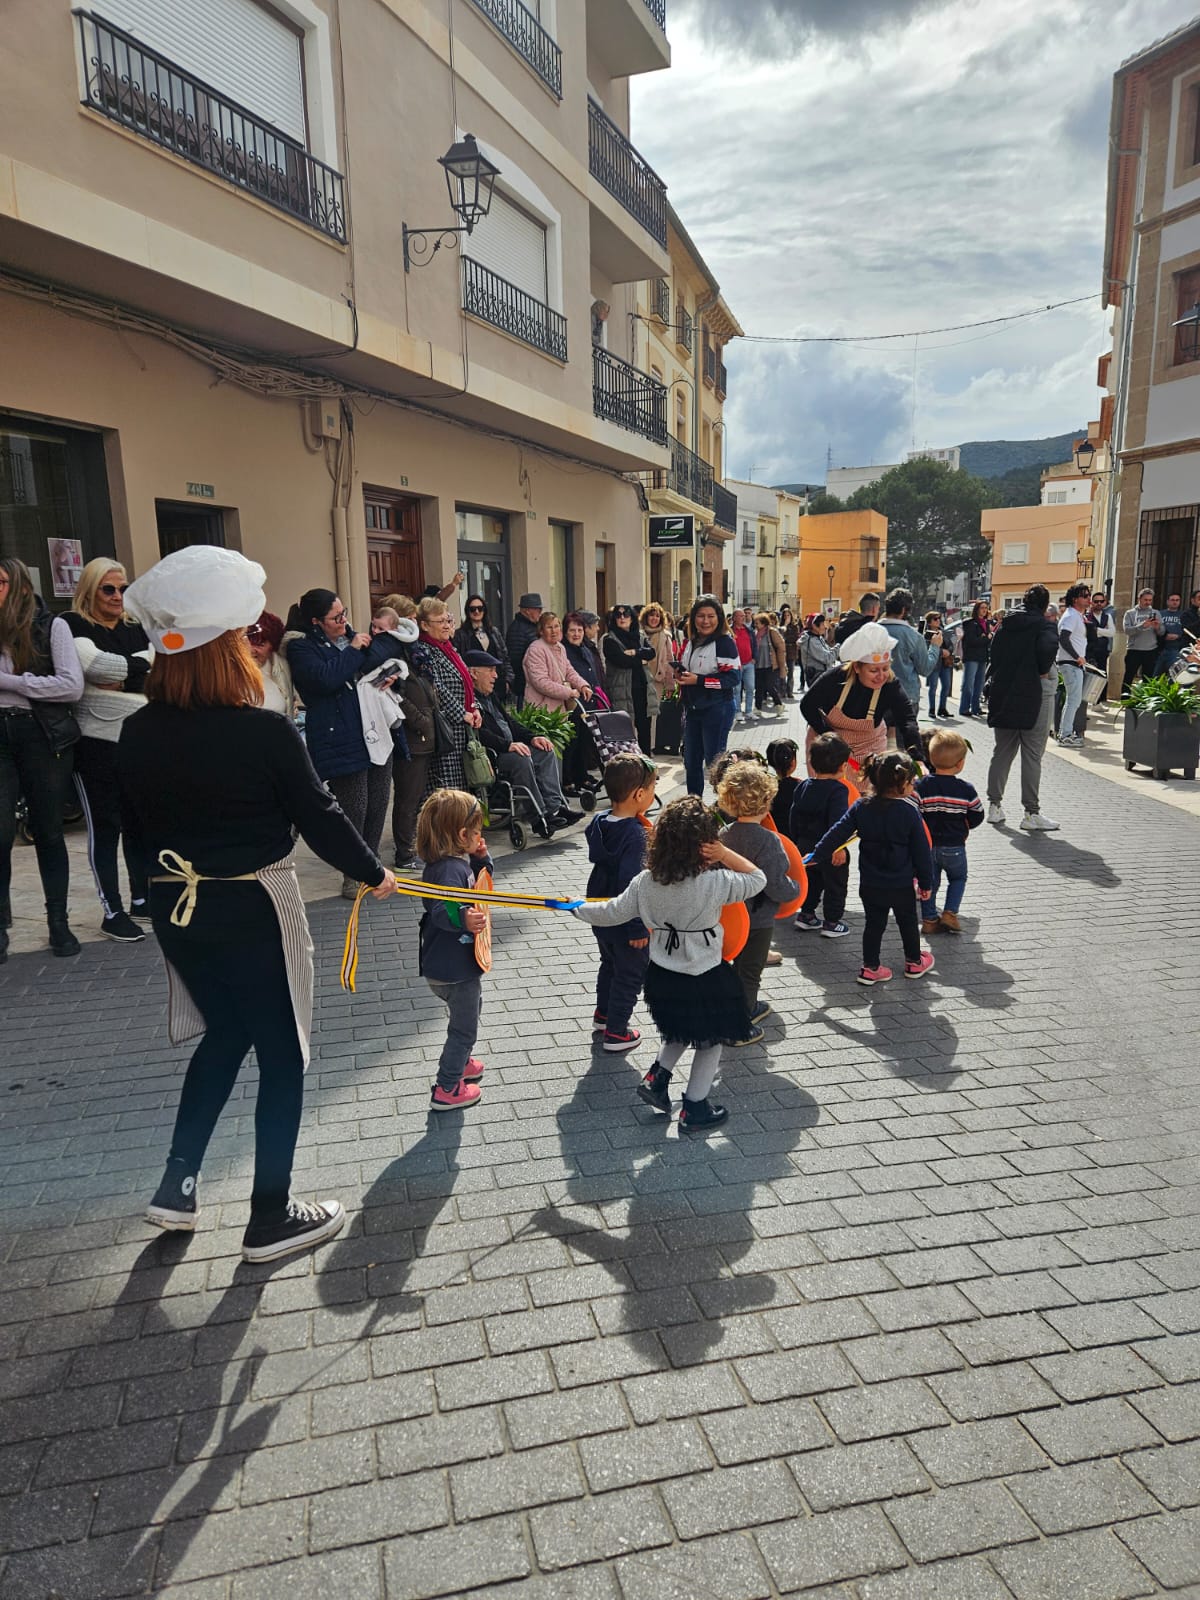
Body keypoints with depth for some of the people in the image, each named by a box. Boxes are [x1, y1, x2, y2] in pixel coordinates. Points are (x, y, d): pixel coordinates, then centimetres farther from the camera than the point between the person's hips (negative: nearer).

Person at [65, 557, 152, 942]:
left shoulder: (137, 629, 13)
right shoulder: (73, 626, -1)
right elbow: (95, 664, -19)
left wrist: (121, 678, -13)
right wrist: (139, 668, -9)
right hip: (97, 743, -5)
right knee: (104, 825, 1)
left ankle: (141, 898, 25)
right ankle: (112, 911, 9)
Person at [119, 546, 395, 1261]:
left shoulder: (137, 734, -4)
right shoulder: (266, 732, -20)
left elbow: (139, 825, 7)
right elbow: (320, 817, -12)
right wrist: (373, 874, 4)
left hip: (175, 907, 6)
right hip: (254, 911, -6)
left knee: (225, 1033, 26)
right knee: (282, 1055, 11)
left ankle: (178, 1185, 30)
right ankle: (272, 1217, 22)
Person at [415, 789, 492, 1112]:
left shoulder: (459, 861, 2)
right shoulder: (450, 868, -28)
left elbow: (477, 888, 17)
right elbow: (440, 911, -42)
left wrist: (482, 860, 0)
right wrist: (463, 919, -61)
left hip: (457, 963, 10)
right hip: (455, 968, -10)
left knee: (470, 1011, 31)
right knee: (464, 1028, 8)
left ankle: (459, 1061, 52)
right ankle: (447, 1090, 22)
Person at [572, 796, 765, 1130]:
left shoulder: (645, 882, -11)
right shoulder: (715, 882, -22)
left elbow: (613, 912, 0)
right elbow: (758, 879, -7)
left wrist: (579, 910, 16)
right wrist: (725, 854, -13)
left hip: (662, 977, 5)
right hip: (705, 981, -4)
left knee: (677, 1033, 33)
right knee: (709, 1042, 18)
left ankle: (656, 1078, 22)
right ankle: (694, 1108, 26)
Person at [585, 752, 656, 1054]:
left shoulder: (599, 822, -4)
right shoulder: (635, 834, -28)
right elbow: (631, 884, -28)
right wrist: (639, 927, -21)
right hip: (625, 920, -8)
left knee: (610, 964, 28)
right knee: (630, 974, 11)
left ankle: (603, 1015, 45)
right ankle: (616, 1033, 21)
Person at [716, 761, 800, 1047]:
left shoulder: (724, 833, -6)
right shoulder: (767, 840, -26)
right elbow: (776, 887, -25)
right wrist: (795, 888, -5)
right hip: (758, 919, -7)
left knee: (741, 965, 25)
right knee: (749, 972, 8)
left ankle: (749, 1007, 46)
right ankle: (739, 1030, 17)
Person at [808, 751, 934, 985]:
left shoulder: (861, 807, -8)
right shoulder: (910, 812, -15)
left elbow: (837, 833, -6)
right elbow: (921, 850, -9)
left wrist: (818, 855, 5)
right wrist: (926, 882, 2)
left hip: (870, 884, 2)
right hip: (901, 884, -2)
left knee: (873, 923, 15)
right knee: (908, 922, 19)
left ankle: (870, 967, 19)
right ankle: (914, 962, 36)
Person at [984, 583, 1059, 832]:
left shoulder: (1005, 625, 9)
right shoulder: (1043, 626, -8)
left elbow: (993, 657, 9)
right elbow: (1049, 646, -28)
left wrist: (993, 683, 10)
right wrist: (1043, 671, -13)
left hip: (1003, 696, 6)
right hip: (1034, 697, -6)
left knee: (1002, 751, 14)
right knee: (1032, 755, -1)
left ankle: (995, 806, 17)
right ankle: (1031, 813, 2)